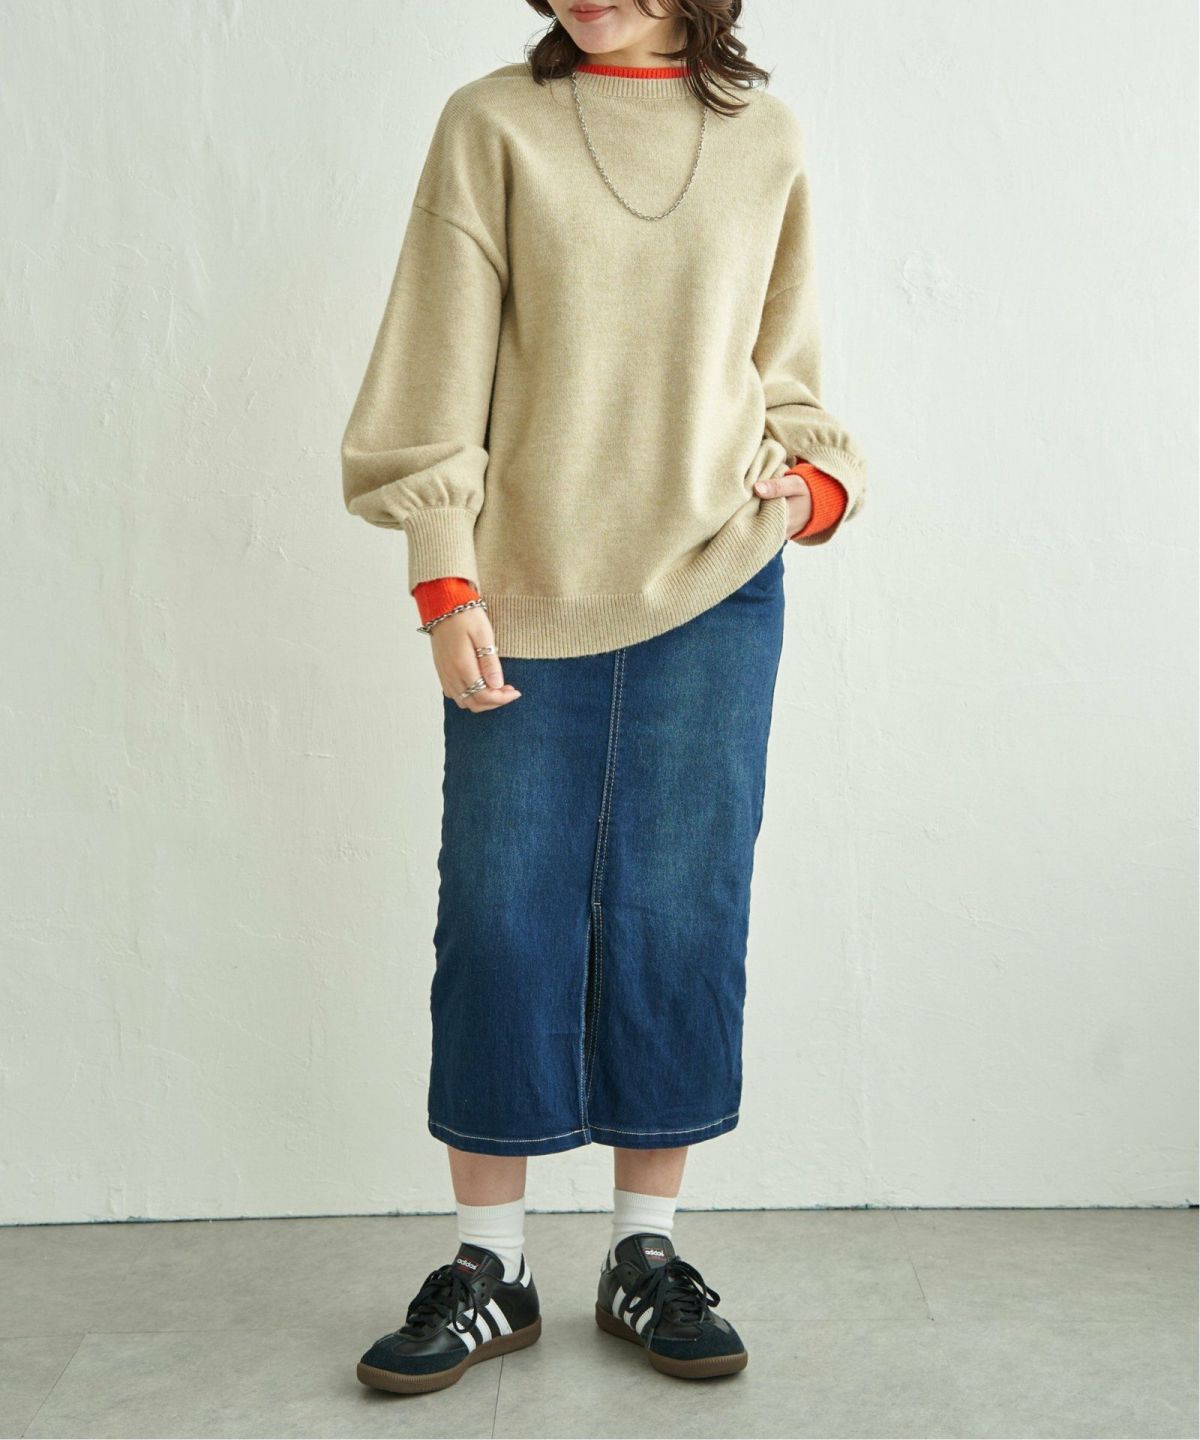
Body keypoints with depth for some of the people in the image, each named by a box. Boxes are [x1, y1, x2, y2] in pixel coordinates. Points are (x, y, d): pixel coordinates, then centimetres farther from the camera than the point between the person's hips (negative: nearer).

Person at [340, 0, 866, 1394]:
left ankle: (645, 1254, 20)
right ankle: (490, 1267, 17)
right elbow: (442, 366, -1)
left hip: (714, 594, 2)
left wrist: (813, 477, -1)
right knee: (502, 916, 2)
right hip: (526, 594, -1)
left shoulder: (763, 135, 10)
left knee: (678, 916, 5)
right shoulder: (492, 126, 3)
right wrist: (444, 581, -7)